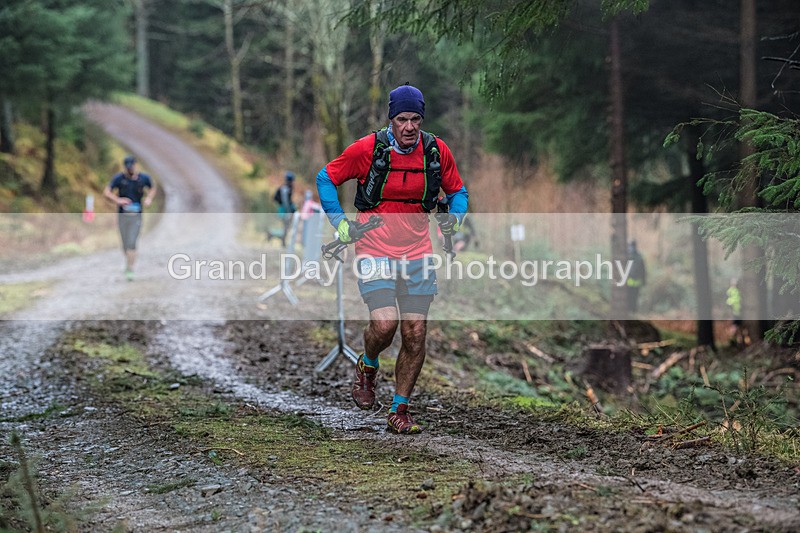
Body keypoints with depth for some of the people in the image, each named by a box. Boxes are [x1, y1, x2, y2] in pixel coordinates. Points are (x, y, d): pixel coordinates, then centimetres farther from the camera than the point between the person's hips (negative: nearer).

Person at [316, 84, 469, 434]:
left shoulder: (436, 151, -1)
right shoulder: (367, 149, -10)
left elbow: (457, 191, 16)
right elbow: (326, 178, 3)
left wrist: (454, 218, -4)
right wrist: (339, 221, -6)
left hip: (417, 254, 3)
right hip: (375, 252, -3)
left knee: (415, 335, -2)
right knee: (384, 325, -18)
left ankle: (399, 411, 13)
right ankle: (367, 367, 18)